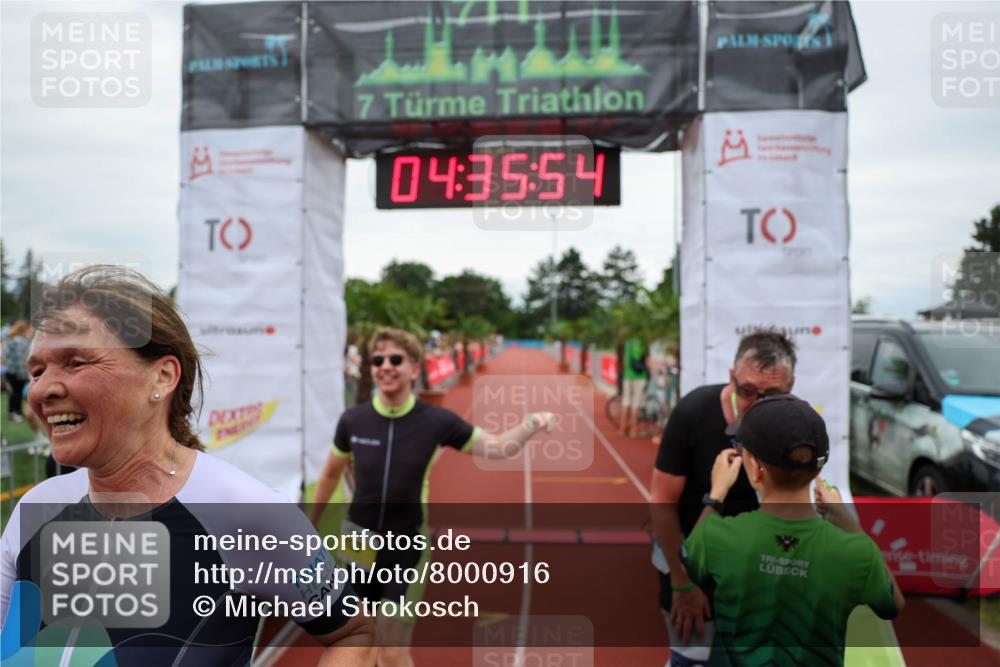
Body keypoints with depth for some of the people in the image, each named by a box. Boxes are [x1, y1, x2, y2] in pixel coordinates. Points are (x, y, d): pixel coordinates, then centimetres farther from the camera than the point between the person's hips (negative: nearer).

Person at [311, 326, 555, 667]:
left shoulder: (436, 421, -12)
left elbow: (496, 447, -4)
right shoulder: (352, 420, -8)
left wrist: (531, 424, -22)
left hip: (407, 549, -2)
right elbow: (330, 474, 9)